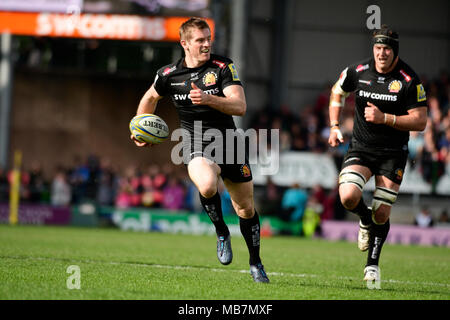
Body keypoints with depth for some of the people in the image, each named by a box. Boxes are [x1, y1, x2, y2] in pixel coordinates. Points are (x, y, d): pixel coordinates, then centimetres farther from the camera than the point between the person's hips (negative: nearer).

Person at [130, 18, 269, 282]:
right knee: (207, 186, -34)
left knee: (247, 209, 9)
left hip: (229, 141, 1)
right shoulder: (169, 74, -2)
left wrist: (208, 99, -32)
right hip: (197, 146, -1)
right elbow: (151, 97, 21)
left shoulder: (223, 66, -7)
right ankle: (222, 233, -5)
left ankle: (256, 263, 32)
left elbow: (240, 106, -18)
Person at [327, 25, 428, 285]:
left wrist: (385, 118, -23)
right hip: (361, 147, 2)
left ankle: (372, 263, 21)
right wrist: (335, 126, 7)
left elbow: (420, 121, -12)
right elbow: (338, 92, 17)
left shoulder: (410, 80, -13)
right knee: (348, 197, -21)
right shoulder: (358, 72, -4)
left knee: (382, 214, -1)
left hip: (393, 153, -2)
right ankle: (365, 220, 15)